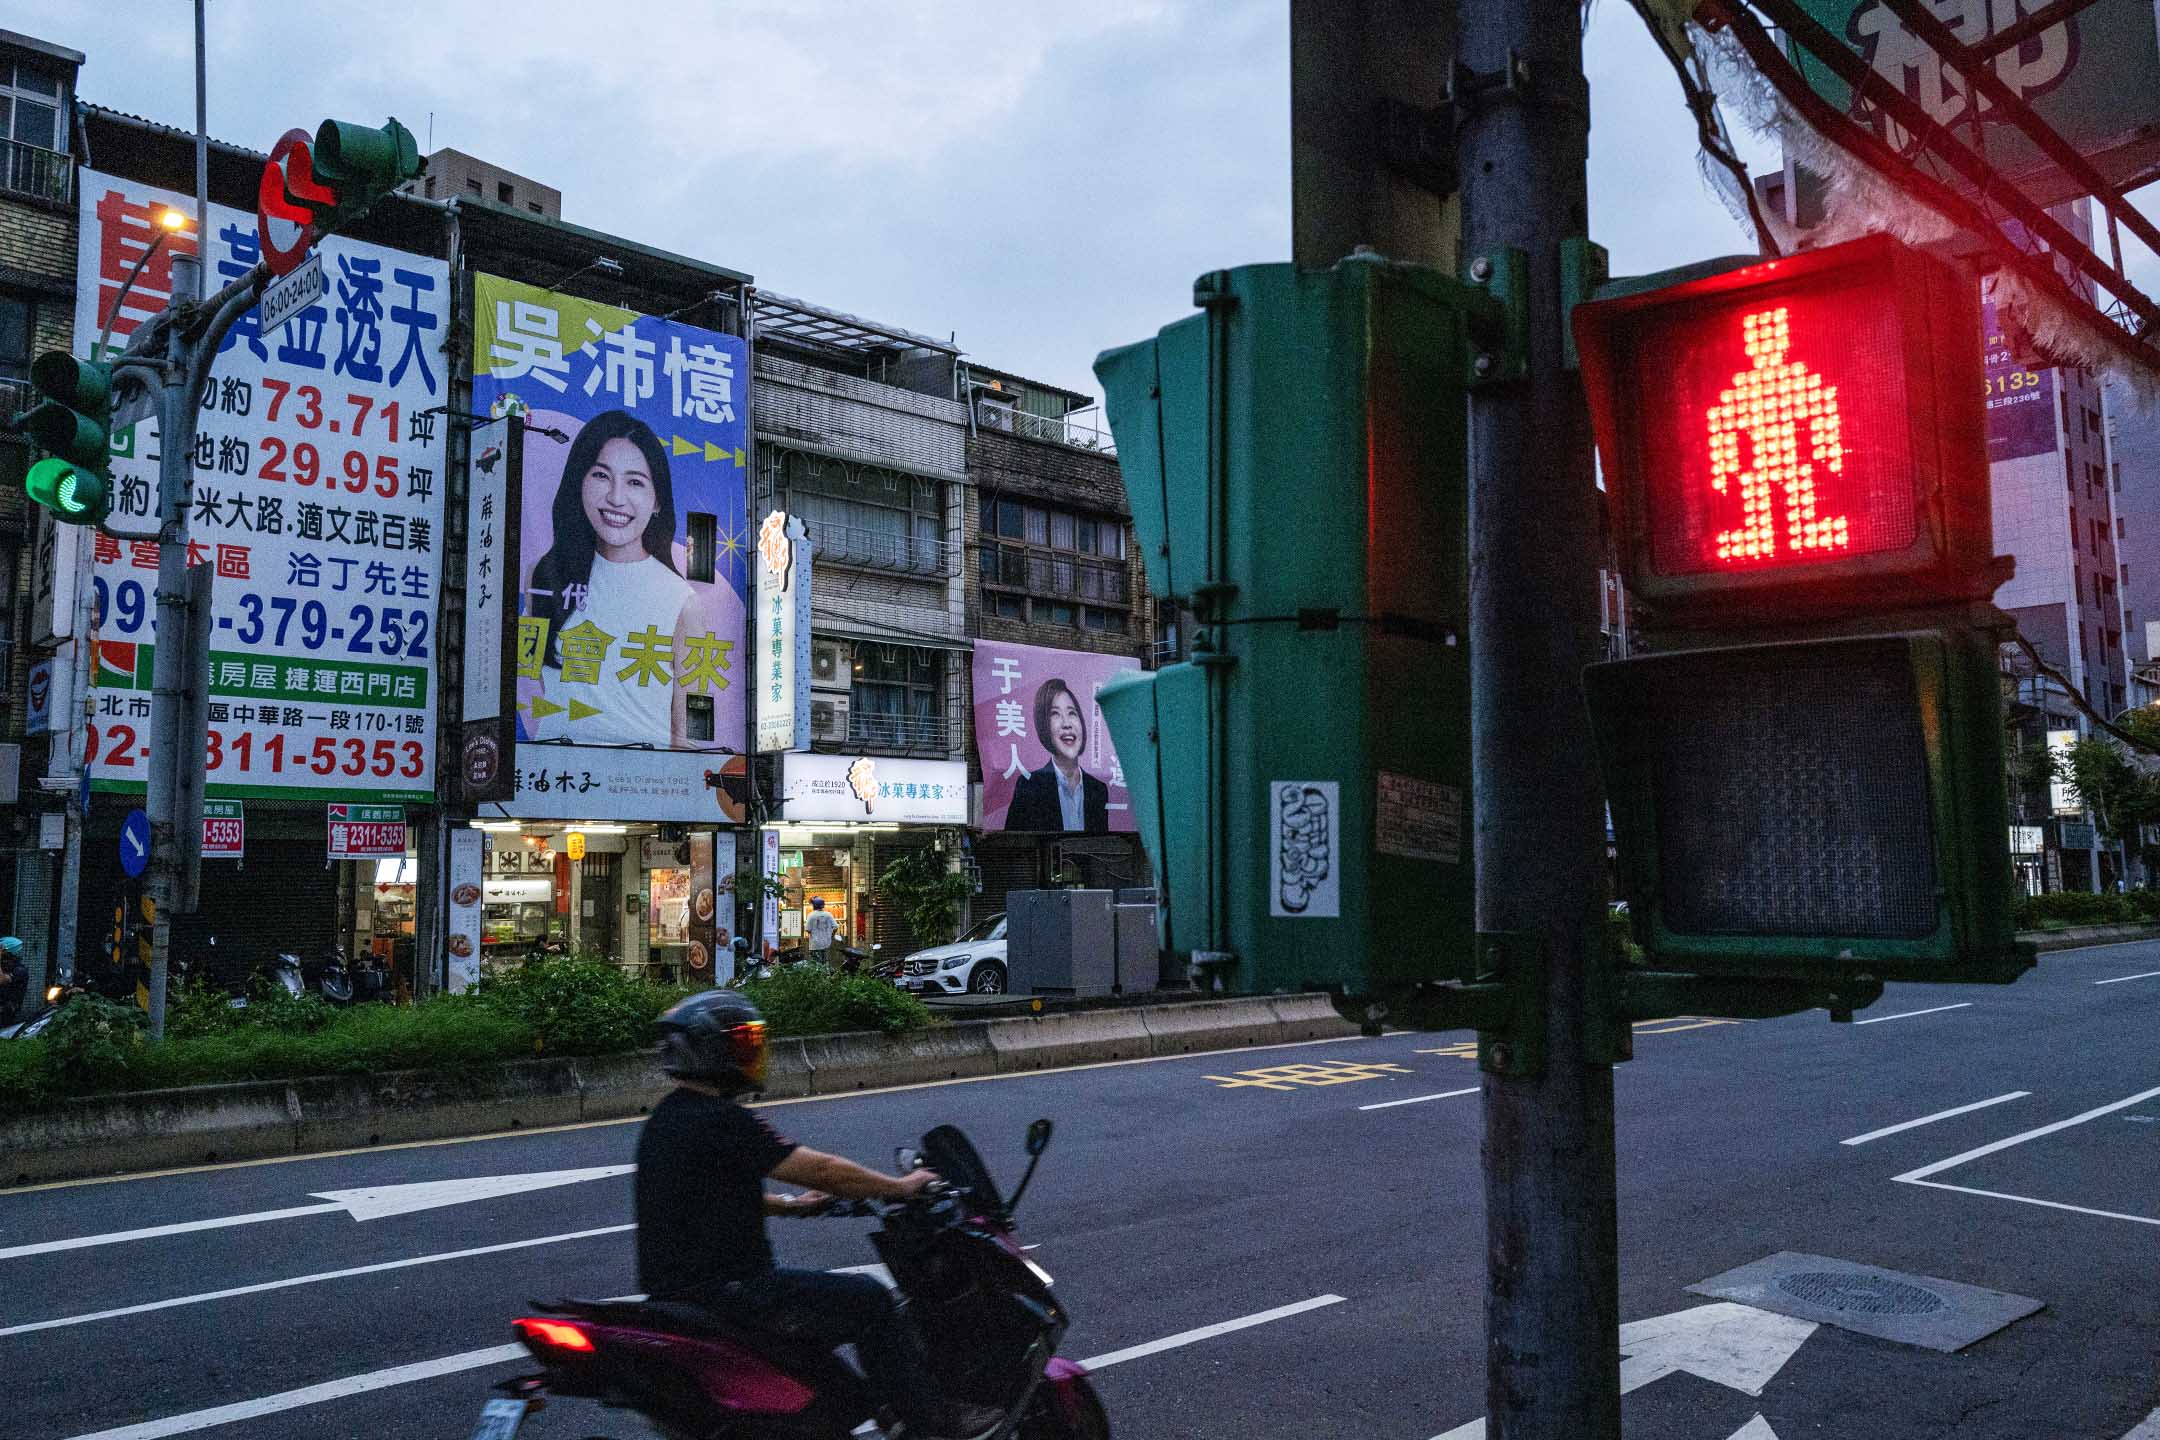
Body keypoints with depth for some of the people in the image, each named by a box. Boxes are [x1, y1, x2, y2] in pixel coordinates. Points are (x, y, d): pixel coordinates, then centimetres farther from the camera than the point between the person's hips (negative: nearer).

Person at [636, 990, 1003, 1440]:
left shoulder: (665, 1120, 10)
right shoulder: (723, 1120, -21)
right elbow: (820, 1170, -18)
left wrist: (789, 1206, 21)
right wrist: (902, 1186, -6)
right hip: (720, 1295, -10)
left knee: (818, 1288, 27)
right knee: (871, 1302, -5)